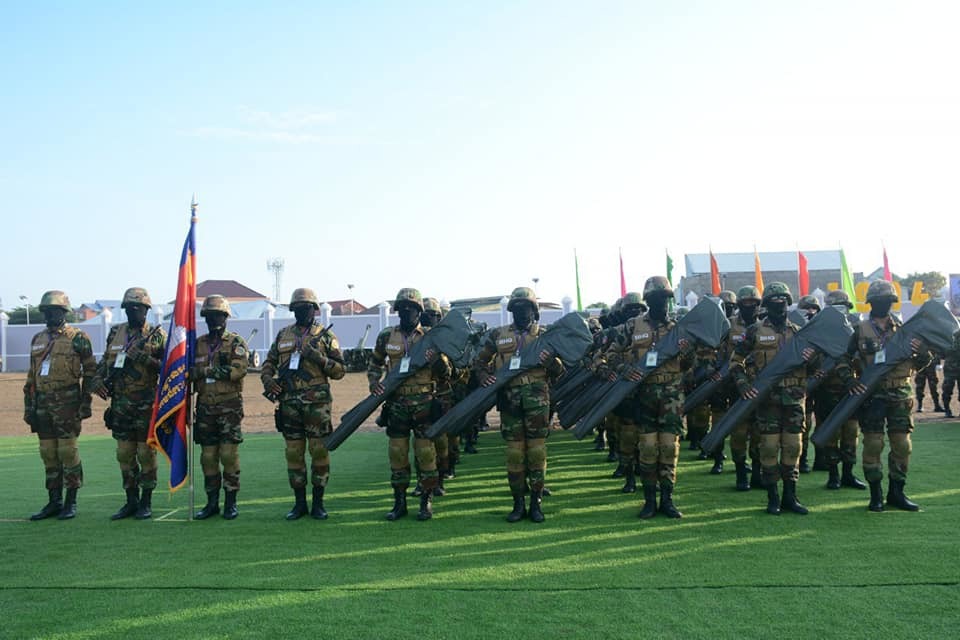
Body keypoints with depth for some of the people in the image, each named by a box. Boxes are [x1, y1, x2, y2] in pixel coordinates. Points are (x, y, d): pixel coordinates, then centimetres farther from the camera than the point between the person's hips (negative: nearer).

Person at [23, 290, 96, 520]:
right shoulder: (37, 339, 16)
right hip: (43, 404, 6)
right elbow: (31, 376, 19)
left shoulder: (78, 338, -2)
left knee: (68, 451, -5)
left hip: (67, 403, -6)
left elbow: (90, 370, -2)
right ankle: (54, 501, 16)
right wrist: (29, 406, 14)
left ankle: (71, 502, 3)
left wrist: (85, 402, -8)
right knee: (48, 453, 8)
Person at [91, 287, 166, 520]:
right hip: (120, 404, 5)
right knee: (124, 454, 8)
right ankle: (131, 502, 18)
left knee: (146, 454, 0)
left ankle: (146, 502, 10)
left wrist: (149, 360, -21)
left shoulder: (157, 335, -3)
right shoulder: (115, 333, 12)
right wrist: (98, 380, 2)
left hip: (146, 405, -5)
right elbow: (104, 362, 20)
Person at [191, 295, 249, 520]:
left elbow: (239, 370, -15)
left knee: (229, 455, -6)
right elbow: (189, 373, 17)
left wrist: (206, 370, -16)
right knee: (208, 456, 6)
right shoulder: (198, 344, 14)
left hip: (229, 406, -4)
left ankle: (231, 502, 3)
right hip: (205, 407, 4)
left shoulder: (236, 342, 0)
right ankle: (212, 502, 14)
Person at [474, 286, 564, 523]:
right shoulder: (498, 335, 11)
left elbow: (559, 372, 7)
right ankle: (518, 503, 12)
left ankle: (536, 503, 10)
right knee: (514, 452, 3)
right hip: (509, 399, 1)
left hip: (537, 399, -1)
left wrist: (550, 361, -15)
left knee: (536, 451, 0)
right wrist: (483, 376, -1)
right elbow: (479, 361, 19)